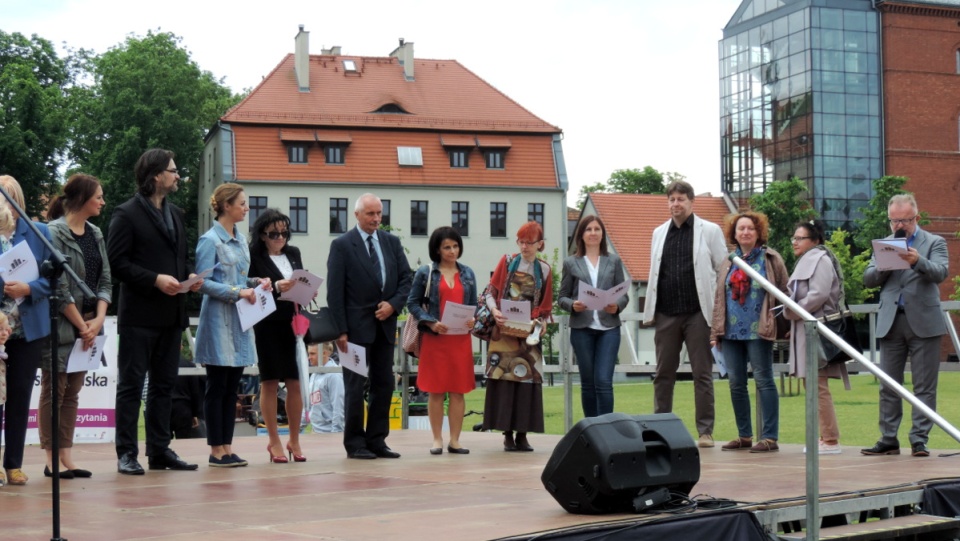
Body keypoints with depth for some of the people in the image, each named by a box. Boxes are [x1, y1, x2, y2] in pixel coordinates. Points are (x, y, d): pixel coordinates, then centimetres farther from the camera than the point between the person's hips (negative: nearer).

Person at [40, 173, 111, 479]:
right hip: (61, 325, -7)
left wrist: (98, 320, -4)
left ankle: (66, 458, 11)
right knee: (54, 390, -1)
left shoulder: (95, 234, 12)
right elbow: (59, 288, -14)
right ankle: (51, 460, 3)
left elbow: (105, 280, 10)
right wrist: (82, 326, -12)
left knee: (73, 392, 8)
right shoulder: (54, 233, -10)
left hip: (88, 325, 7)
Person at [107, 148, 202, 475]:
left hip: (171, 313, 7)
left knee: (164, 385, 11)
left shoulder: (176, 214, 16)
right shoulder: (127, 214, -6)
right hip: (139, 314, -7)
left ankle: (160, 451, 17)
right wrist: (155, 280, -19)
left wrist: (189, 277, 2)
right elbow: (116, 262, -12)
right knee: (131, 384, -1)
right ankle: (127, 454, 2)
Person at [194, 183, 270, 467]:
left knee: (232, 387, 9)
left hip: (239, 319, 8)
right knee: (217, 387, -2)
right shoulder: (210, 240, -10)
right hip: (218, 319, -8)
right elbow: (204, 283, -14)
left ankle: (227, 447, 14)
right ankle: (216, 450, 3)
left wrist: (256, 282, 3)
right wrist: (237, 292, -19)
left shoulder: (240, 239, 14)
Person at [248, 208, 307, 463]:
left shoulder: (293, 253, 11)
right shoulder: (254, 257, -4)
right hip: (268, 326, -4)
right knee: (269, 382, 3)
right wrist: (276, 287, -22)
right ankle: (274, 442, 11)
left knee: (295, 382, 4)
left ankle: (294, 440, 16)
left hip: (294, 324, 4)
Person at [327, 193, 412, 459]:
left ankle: (377, 440, 14)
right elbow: (335, 291, -8)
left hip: (385, 324, 5)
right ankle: (355, 443, 7)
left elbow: (406, 278, 11)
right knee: (355, 385, 0)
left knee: (384, 384, 7)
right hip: (356, 325, -5)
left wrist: (393, 305, -7)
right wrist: (340, 330, -13)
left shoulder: (392, 242, 10)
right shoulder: (342, 245, -4)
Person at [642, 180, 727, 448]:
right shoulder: (659, 233, 13)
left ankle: (705, 431, 6)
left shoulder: (710, 231, 1)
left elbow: (723, 270, 0)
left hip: (697, 312, -4)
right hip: (666, 313, 4)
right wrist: (650, 310, 10)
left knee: (702, 373, 1)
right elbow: (654, 273, 16)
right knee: (663, 373, 8)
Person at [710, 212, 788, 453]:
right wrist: (715, 331, 11)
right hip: (731, 332, 5)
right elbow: (719, 298, 15)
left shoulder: (770, 259, 2)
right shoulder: (728, 263, 14)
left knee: (763, 380, -3)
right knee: (736, 383, 6)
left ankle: (770, 437, -1)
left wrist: (779, 319, -6)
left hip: (758, 331, -5)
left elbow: (784, 293, 1)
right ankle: (744, 435, 15)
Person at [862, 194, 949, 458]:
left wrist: (918, 261, -31)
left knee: (924, 387, -1)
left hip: (923, 323, -3)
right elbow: (868, 279, 6)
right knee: (888, 387, 5)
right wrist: (885, 265, -13)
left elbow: (940, 273, -12)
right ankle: (888, 441, 10)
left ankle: (919, 441, 3)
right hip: (891, 323, 3)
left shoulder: (934, 243, 5)